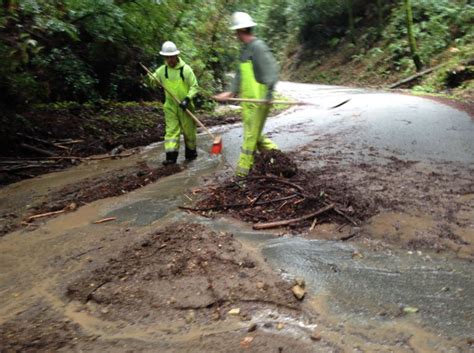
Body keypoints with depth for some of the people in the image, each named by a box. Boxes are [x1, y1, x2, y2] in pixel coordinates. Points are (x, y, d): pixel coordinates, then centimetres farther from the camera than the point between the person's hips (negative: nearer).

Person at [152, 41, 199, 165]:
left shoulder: (186, 69, -10)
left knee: (188, 130, 9)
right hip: (170, 106, 3)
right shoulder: (162, 70, 2)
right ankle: (171, 156, -5)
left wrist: (187, 99, -23)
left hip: (184, 106, -3)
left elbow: (194, 86, -9)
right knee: (171, 130, -2)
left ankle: (191, 153, 27)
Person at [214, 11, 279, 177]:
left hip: (258, 101, -9)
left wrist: (268, 92, -31)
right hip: (247, 100, 9)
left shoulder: (258, 47, -14)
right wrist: (231, 92, 15)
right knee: (253, 133, 16)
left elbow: (271, 69, -22)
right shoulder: (245, 49, 15)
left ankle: (243, 168, 8)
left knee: (251, 135, -1)